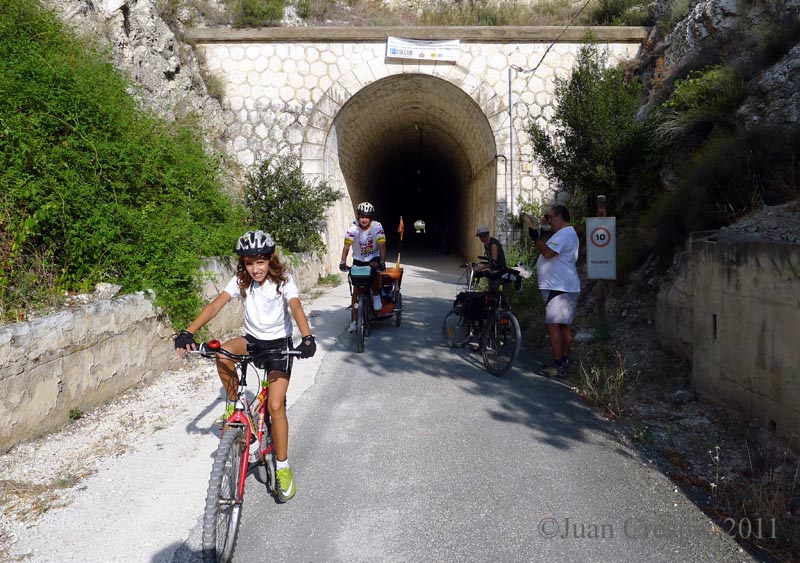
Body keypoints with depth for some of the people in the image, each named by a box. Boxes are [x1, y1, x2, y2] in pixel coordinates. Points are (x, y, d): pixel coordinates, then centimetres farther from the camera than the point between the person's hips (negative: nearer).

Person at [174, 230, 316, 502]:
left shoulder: (283, 280, -16)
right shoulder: (240, 281, -7)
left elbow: (296, 308, -32)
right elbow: (216, 305, -20)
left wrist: (307, 338, -52)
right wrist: (188, 332, -36)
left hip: (279, 343, -3)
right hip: (252, 340, 3)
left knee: (275, 405, -14)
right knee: (222, 354, -32)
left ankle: (283, 467, 3)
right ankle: (234, 405, -6)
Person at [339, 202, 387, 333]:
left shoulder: (377, 227, -19)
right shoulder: (353, 228, -18)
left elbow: (382, 246, -23)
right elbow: (346, 246, -22)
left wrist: (382, 262, -37)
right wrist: (343, 262, -35)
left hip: (374, 258, -1)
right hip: (358, 260, 1)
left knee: (374, 267, -36)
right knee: (356, 289, -6)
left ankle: (376, 295, -12)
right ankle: (353, 321, -3)